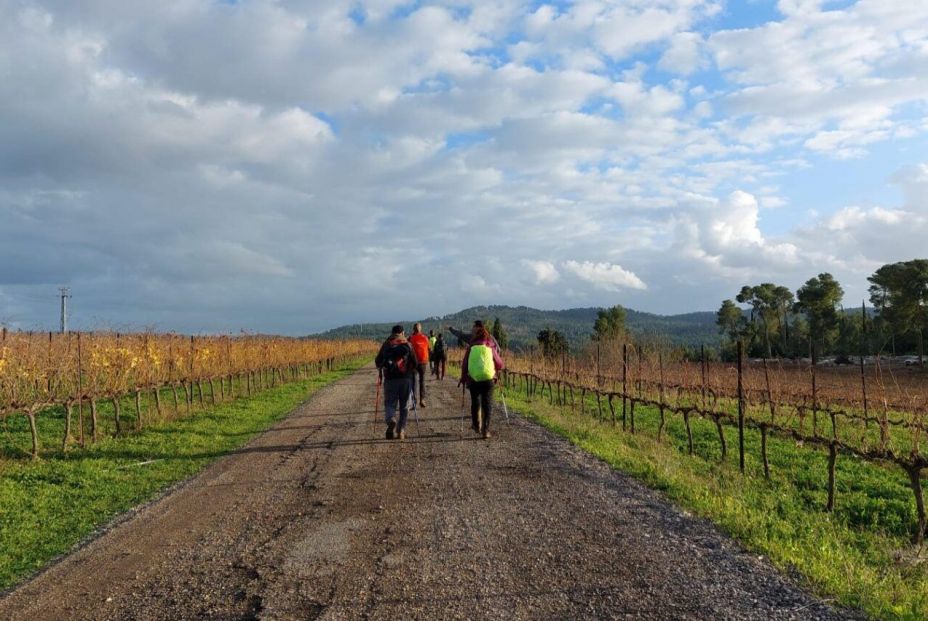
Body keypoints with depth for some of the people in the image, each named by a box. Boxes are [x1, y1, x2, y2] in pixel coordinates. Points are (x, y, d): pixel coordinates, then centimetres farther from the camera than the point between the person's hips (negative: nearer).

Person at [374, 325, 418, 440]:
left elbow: (378, 361, 9)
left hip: (390, 379, 0)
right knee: (404, 406, 11)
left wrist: (381, 369, 30)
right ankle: (401, 430, 8)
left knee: (389, 404, 6)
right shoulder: (407, 344, 5)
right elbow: (415, 363, 2)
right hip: (406, 378, 0)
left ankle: (391, 421, -23)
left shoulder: (386, 344, 8)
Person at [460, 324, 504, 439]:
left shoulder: (471, 348, 4)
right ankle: (485, 429, -1)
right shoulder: (491, 348, 4)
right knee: (487, 404, 6)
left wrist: (463, 378, 16)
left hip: (473, 379, 1)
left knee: (475, 402, 19)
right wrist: (500, 368, 31)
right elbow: (499, 364, 8)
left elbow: (464, 364, 3)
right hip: (488, 379, -1)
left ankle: (476, 425, 30)